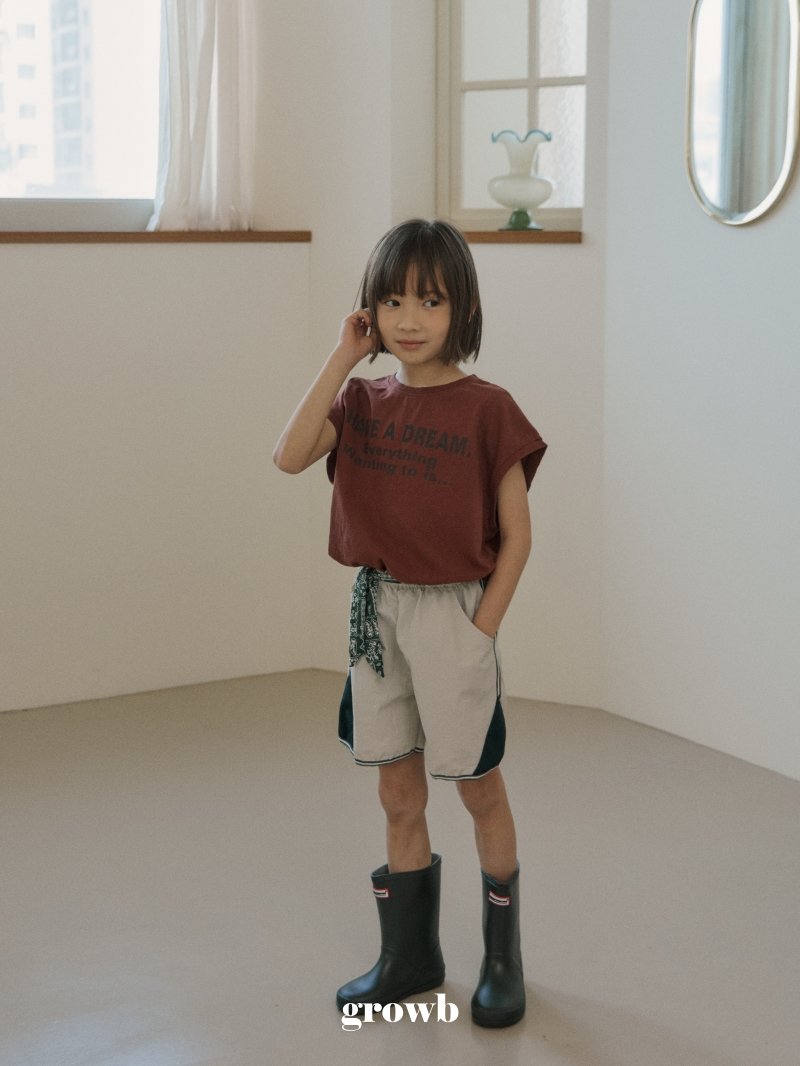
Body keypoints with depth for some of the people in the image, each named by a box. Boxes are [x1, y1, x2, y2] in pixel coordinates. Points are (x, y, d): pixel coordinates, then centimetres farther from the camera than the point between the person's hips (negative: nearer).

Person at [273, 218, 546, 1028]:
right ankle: (408, 954, 29)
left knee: (479, 789, 8)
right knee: (398, 793, 14)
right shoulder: (363, 401, 4)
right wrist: (343, 357, -12)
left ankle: (503, 959, 25)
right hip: (376, 607, 5)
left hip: (452, 612, -4)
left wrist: (482, 629, -12)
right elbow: (290, 455, -14)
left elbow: (517, 534, -7)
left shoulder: (485, 408, -9)